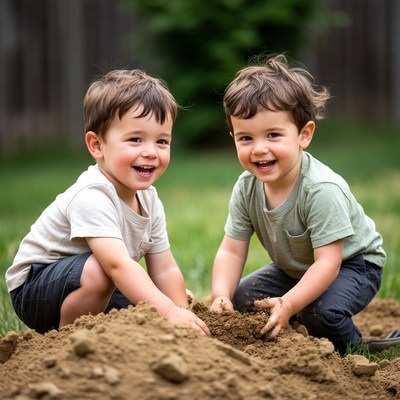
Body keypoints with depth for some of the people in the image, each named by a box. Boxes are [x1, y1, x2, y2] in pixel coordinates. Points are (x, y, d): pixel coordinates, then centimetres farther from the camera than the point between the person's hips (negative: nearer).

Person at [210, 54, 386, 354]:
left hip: (352, 264, -7)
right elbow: (232, 250, -12)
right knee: (239, 300, -6)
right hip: (295, 268, 7)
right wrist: (220, 296, -29)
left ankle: (349, 347, 0)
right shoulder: (246, 188, -15)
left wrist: (288, 304, -47)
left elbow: (327, 263, -36)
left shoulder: (322, 189, -35)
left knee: (322, 310, -33)